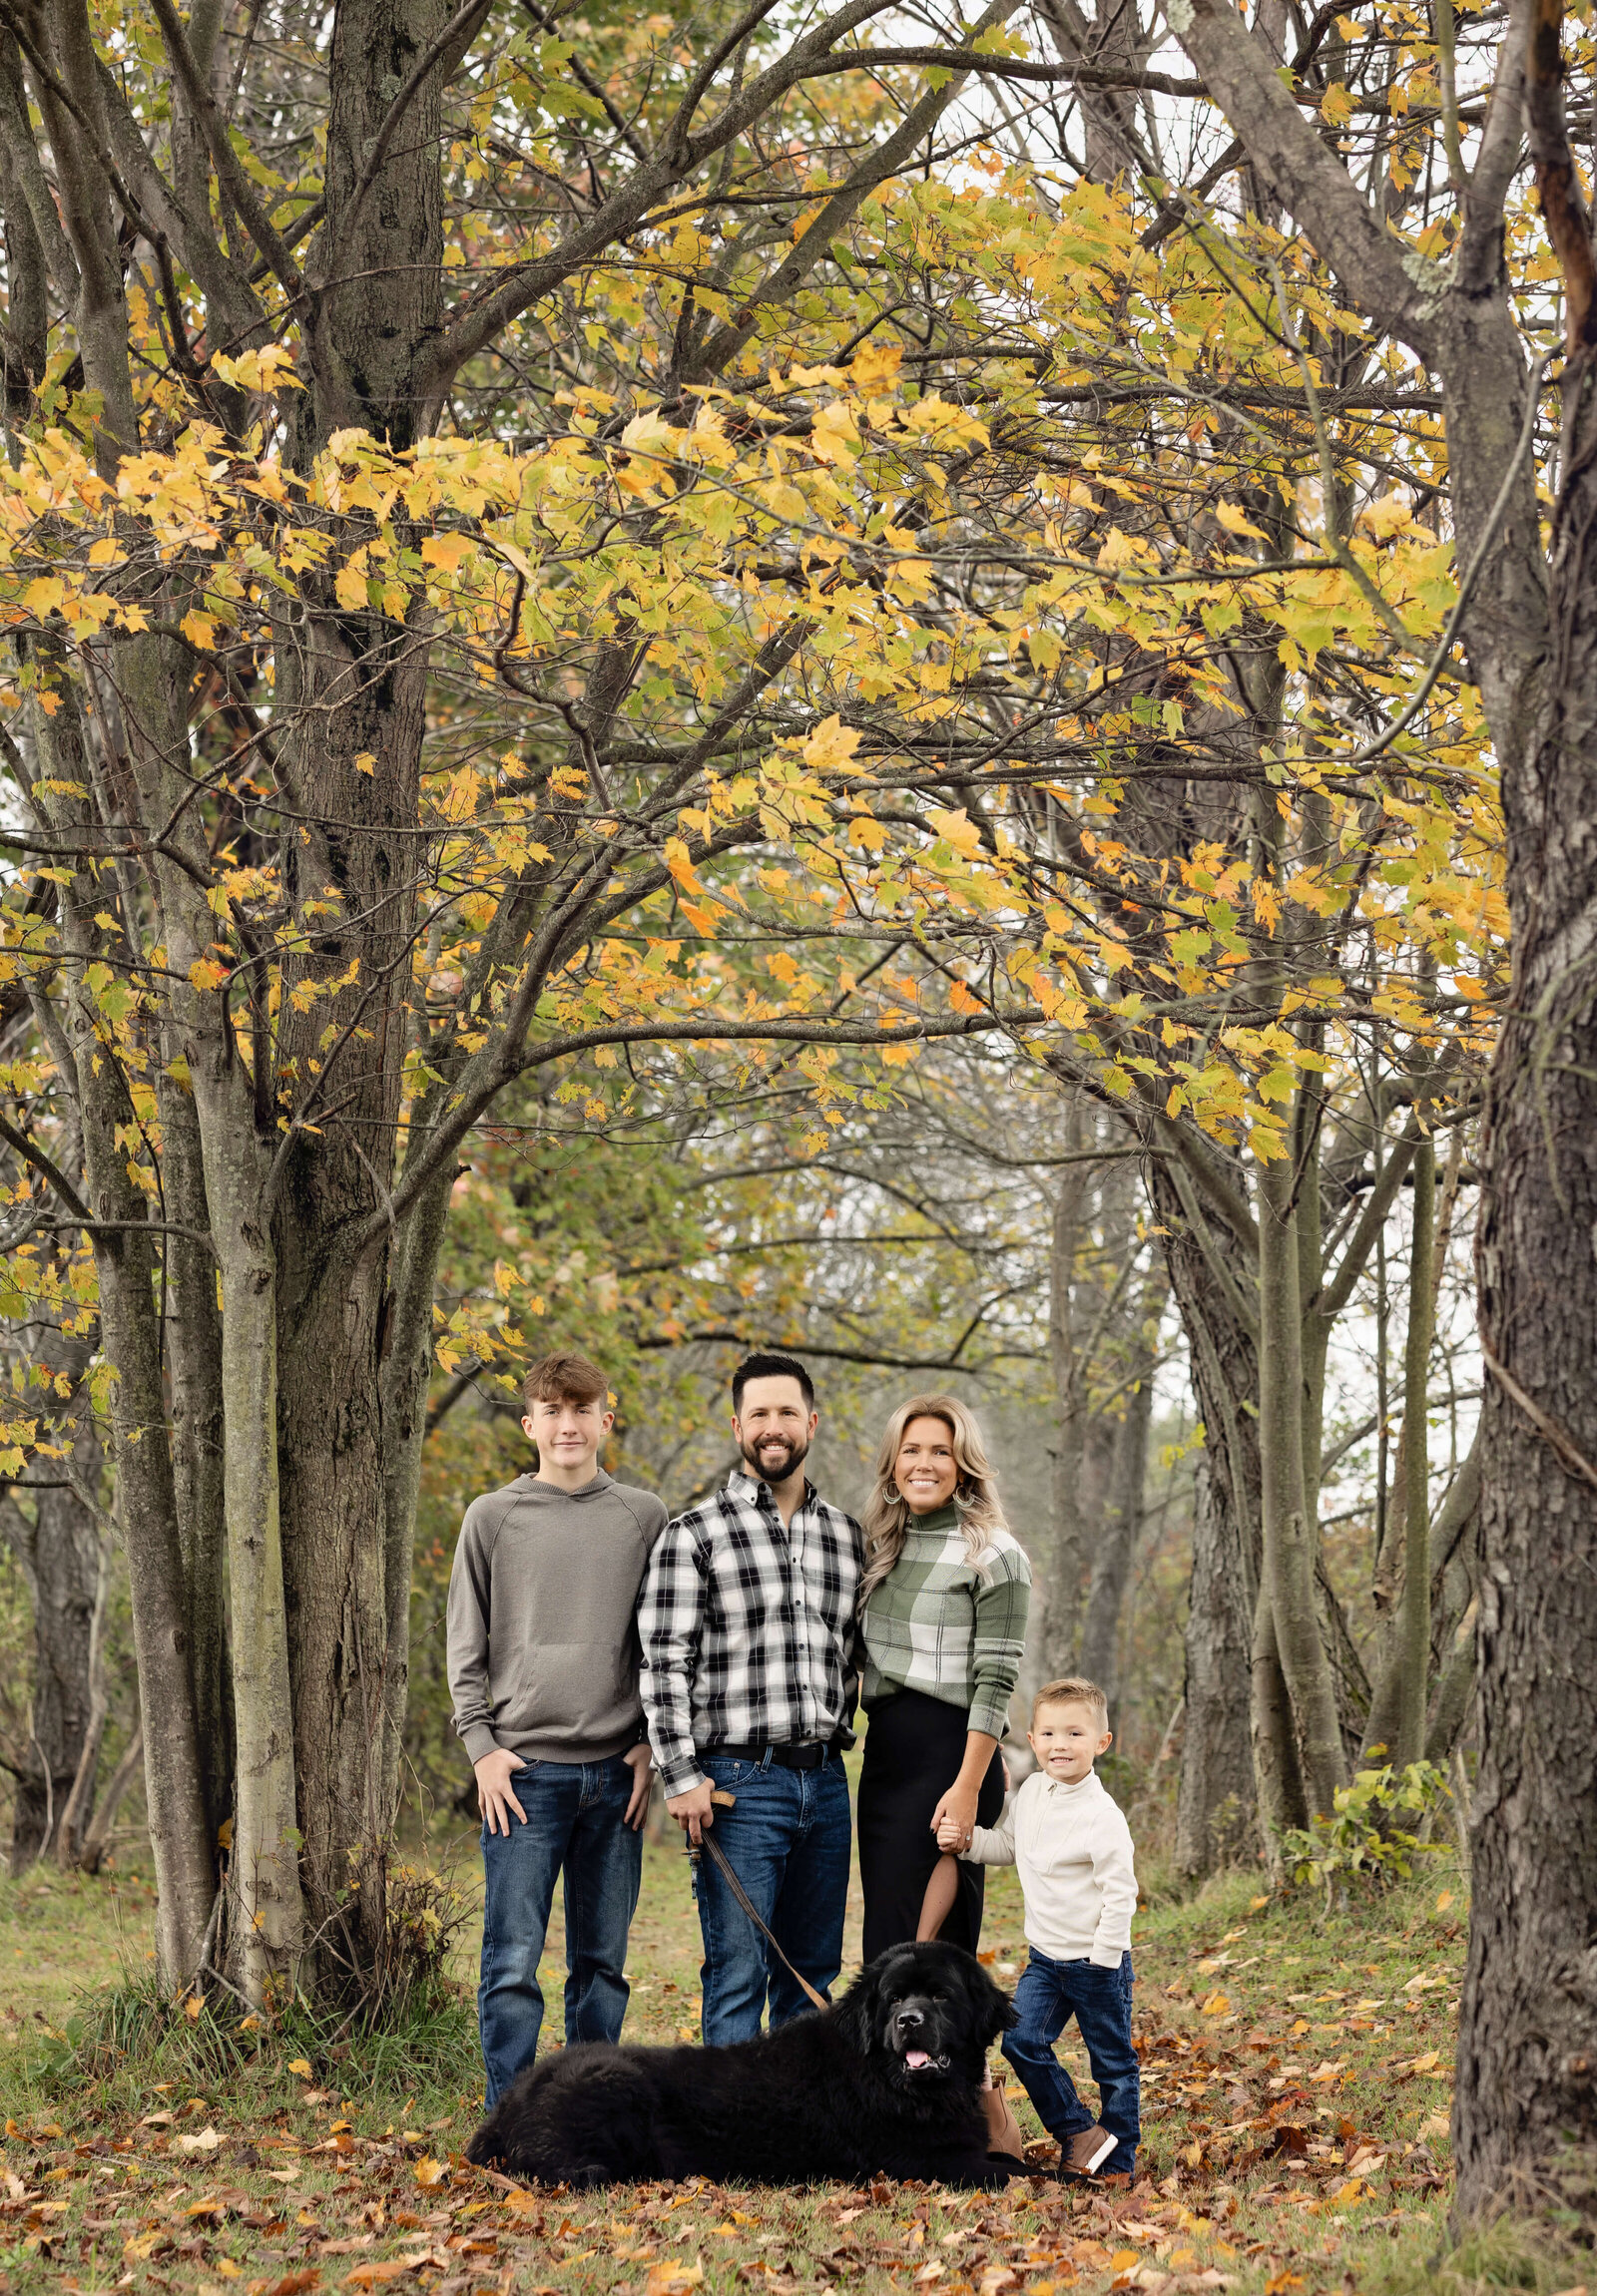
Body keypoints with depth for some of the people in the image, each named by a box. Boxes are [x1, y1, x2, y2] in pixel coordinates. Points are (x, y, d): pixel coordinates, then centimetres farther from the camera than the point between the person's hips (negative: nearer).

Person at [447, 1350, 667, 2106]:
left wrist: (653, 1744, 1)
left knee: (603, 1960, 8)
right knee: (512, 1962, -5)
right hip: (524, 1771, -2)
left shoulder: (643, 1517, 9)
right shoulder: (493, 1517, 4)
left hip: (615, 1772, 2)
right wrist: (482, 1744, -4)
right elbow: (466, 1646, 5)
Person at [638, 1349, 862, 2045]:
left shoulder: (845, 1533, 13)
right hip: (739, 1783, -5)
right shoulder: (694, 1535, -3)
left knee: (813, 1972, 10)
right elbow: (663, 1661, -7)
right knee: (738, 1974, -4)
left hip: (825, 1781, 5)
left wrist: (837, 1735, 14)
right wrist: (681, 1774, -13)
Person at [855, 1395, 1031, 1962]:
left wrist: (968, 1787, -18)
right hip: (882, 1755, 7)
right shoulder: (882, 1546, 14)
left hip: (948, 1755, -7)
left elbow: (995, 1681, -12)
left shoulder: (993, 1554, -6)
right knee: (887, 1943, 6)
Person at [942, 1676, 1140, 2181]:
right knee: (1022, 2041, -7)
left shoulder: (1102, 1817, -19)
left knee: (1112, 2060, 5)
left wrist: (1104, 1959, -18)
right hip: (1044, 1956, 6)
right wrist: (968, 1840, 1)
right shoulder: (1031, 1793, 3)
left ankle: (1118, 2160, 18)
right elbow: (1008, 1844, 19)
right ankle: (1078, 2131, 8)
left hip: (1096, 1961, -6)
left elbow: (1120, 1893, -17)